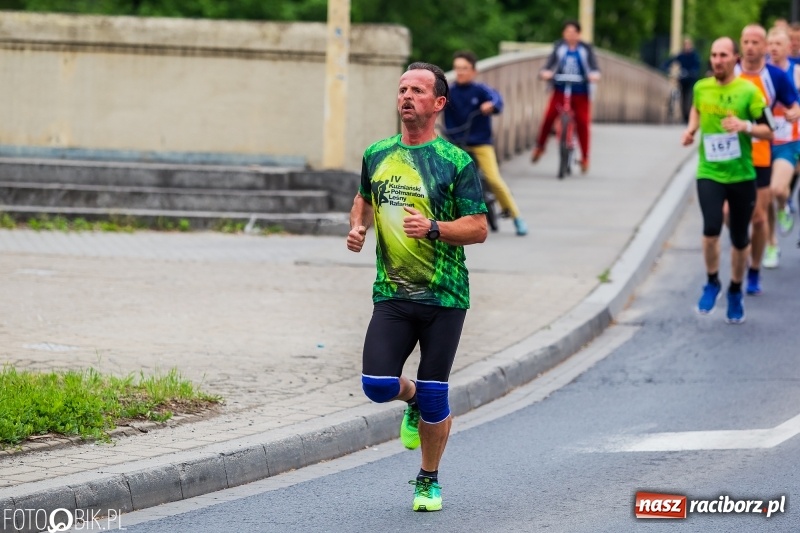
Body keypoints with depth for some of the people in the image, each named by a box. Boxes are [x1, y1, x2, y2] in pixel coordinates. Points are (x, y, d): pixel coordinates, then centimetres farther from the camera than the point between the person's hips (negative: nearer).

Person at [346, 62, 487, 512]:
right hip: (392, 294, 3)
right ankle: (413, 399, 26)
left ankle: (429, 481, 22)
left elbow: (478, 228, -7)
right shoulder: (377, 154, 8)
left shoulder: (457, 162, -6)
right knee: (377, 385, -11)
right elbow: (365, 198, 26)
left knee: (433, 396, 0)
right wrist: (358, 226, 5)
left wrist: (432, 228, -23)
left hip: (444, 297, -3)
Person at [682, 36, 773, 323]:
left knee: (739, 239, 9)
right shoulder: (701, 88, 2)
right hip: (709, 173, 1)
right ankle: (712, 282, 4)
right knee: (711, 227, -20)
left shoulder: (748, 91, -8)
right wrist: (692, 129, 9)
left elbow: (768, 132, -6)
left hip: (741, 175, -1)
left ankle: (735, 292, 31)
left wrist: (745, 126, -23)